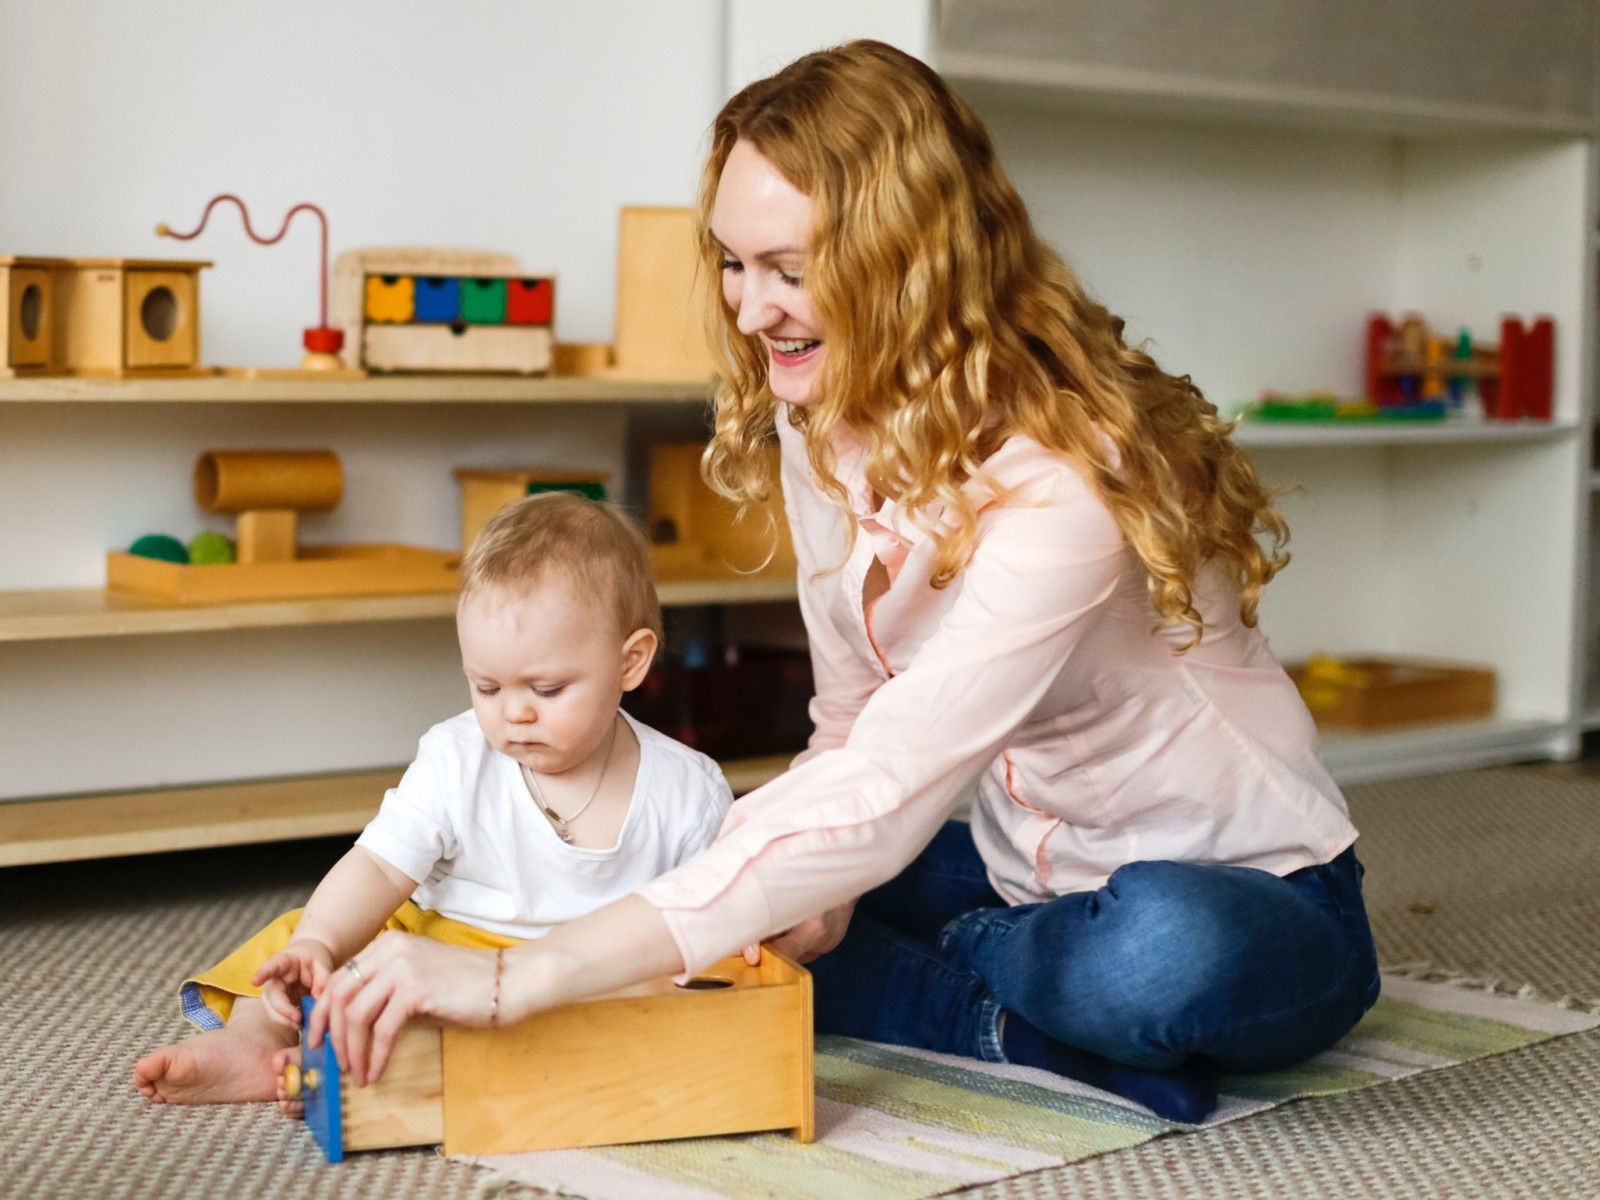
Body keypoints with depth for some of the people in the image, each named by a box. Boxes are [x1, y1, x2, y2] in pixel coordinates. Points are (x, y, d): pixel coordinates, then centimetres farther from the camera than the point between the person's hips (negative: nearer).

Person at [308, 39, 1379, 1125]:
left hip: (1249, 896, -7)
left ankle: (967, 962, -9)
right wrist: (821, 893, -21)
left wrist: (524, 977, -43)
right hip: (1030, 873, 7)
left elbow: (887, 790, -39)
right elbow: (860, 728, 1)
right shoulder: (821, 424, -4)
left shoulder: (1057, 478, -30)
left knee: (1155, 952, -41)